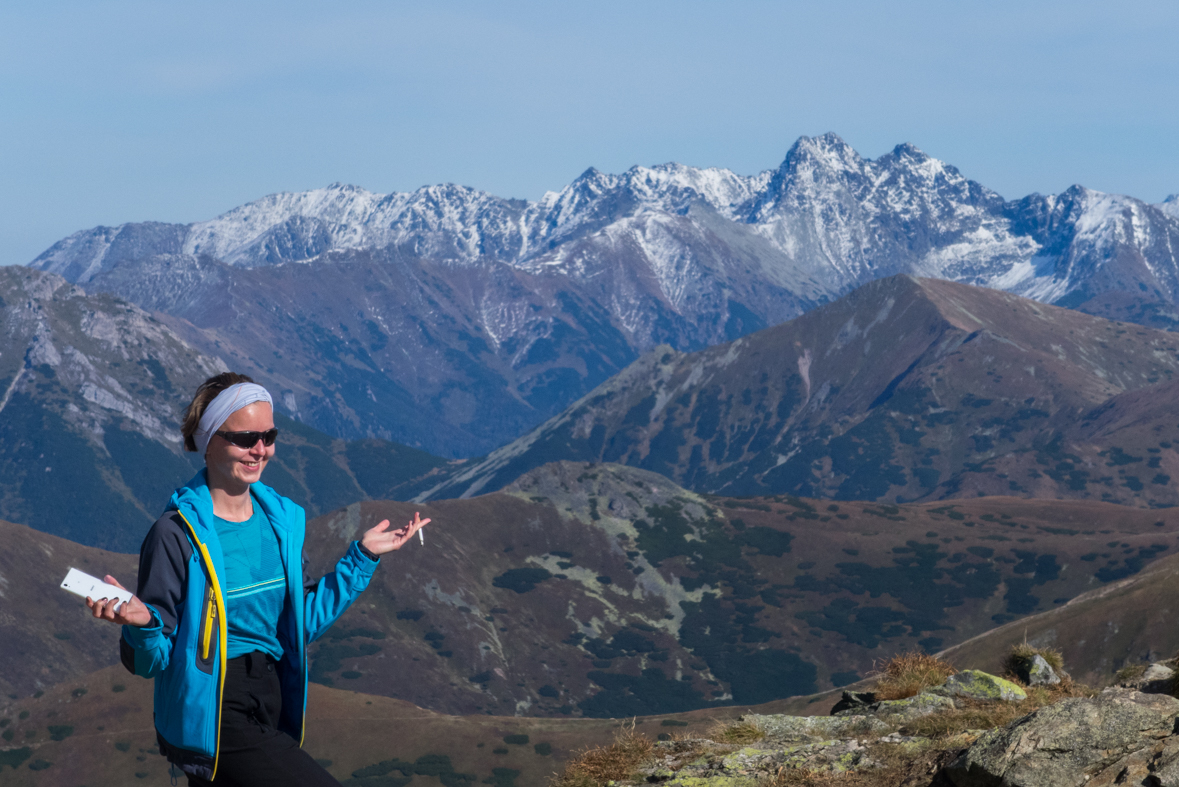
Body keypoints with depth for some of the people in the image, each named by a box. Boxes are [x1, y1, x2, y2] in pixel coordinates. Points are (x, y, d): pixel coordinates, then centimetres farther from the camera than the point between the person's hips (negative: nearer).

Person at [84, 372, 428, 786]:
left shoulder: (281, 519, 7)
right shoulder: (177, 534, -14)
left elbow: (300, 623, 17)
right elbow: (148, 662, -11)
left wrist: (362, 556, 16)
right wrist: (142, 623, -32)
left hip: (270, 706, 7)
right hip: (211, 721, -7)